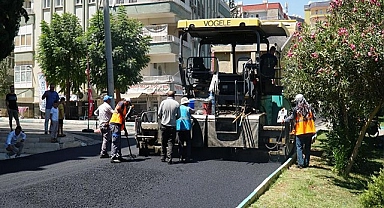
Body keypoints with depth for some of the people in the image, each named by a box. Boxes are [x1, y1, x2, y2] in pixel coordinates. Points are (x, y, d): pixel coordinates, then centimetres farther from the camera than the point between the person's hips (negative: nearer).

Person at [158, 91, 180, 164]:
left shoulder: (163, 102, -5)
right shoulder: (177, 104, -5)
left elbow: (159, 114, -1)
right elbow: (178, 115, 1)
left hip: (164, 125, 1)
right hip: (172, 126, -1)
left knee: (163, 142, 14)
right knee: (171, 142, 2)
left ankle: (163, 157, 22)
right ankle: (169, 158, -6)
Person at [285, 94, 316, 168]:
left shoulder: (296, 109, -9)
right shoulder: (309, 108, 3)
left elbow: (291, 118, -4)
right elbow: (313, 118, 8)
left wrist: (284, 120, 12)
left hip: (300, 131, -4)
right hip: (309, 131, 4)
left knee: (299, 147, 3)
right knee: (307, 148, 13)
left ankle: (300, 163, -3)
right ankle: (306, 163, 16)